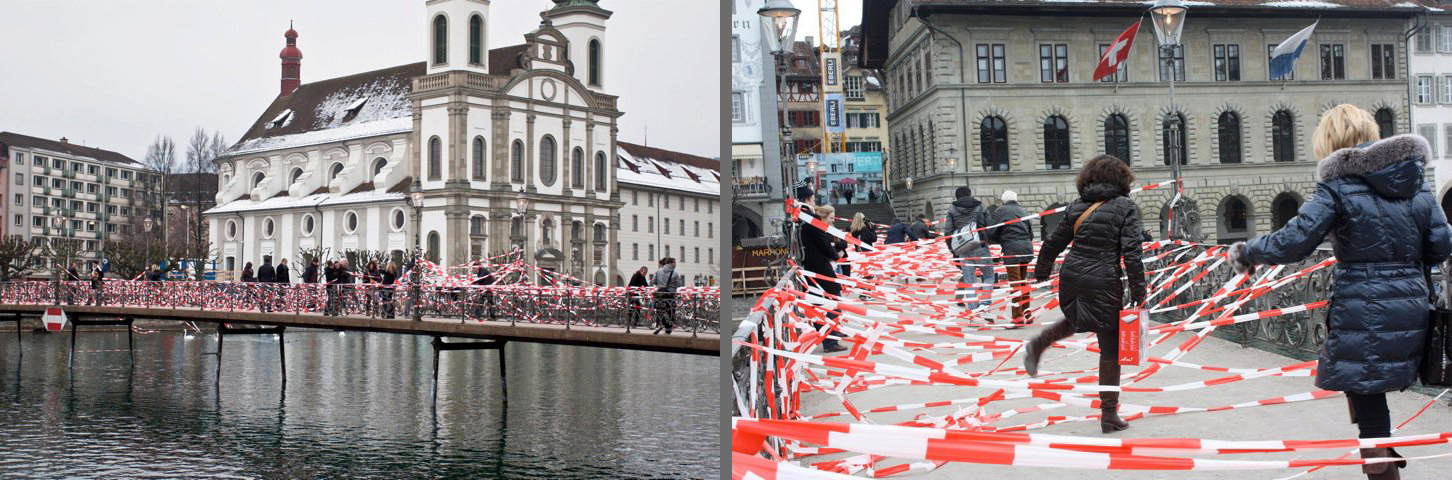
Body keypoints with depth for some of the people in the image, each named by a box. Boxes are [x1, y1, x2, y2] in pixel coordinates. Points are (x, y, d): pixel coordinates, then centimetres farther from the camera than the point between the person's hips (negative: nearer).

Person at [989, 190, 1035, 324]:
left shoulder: (1001, 210, 0)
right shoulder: (1023, 211, 17)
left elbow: (991, 233, -1)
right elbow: (1031, 234, 19)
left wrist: (1001, 241, 16)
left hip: (1012, 248, -6)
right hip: (1027, 247, 6)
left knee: (1014, 282, -5)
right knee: (1023, 282, 16)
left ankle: (1018, 317, -8)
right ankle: (1027, 315, 21)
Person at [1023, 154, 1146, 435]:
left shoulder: (1078, 206, 8)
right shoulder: (1125, 207, -3)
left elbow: (1054, 243, 14)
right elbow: (1131, 251, -11)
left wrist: (1041, 271, 30)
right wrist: (1138, 292, -6)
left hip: (1071, 277, 5)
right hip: (1104, 283, -5)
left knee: (1078, 320, 36)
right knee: (1110, 349, 5)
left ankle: (1037, 346, 18)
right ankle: (1109, 416, 11)